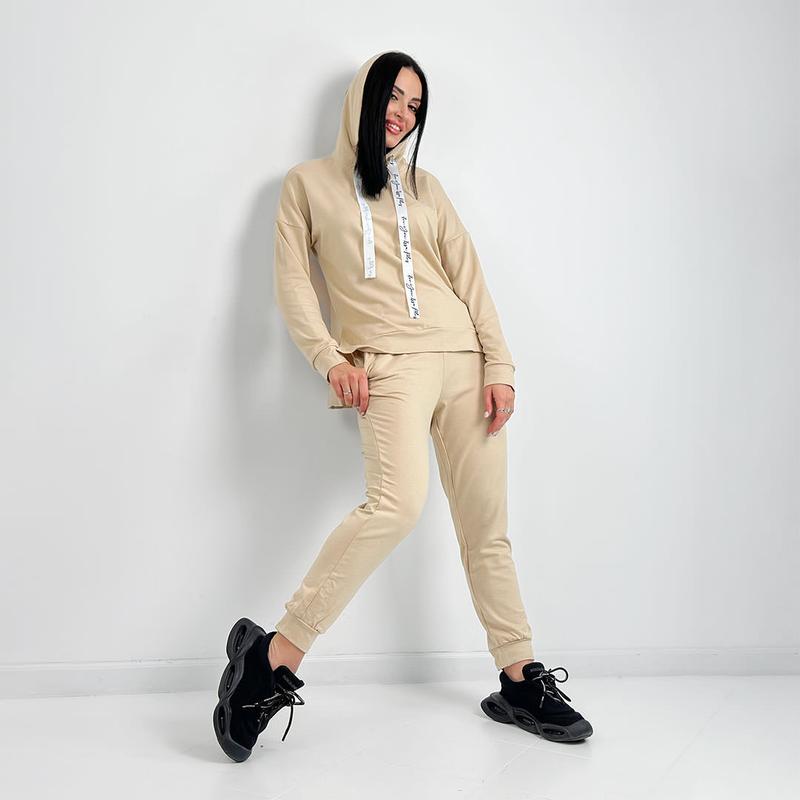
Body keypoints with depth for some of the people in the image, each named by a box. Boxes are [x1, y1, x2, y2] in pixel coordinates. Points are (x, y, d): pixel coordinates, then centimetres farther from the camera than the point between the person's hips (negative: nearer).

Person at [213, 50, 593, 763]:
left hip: (464, 359, 4)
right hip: (388, 364, -4)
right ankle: (274, 656, -20)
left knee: (487, 528, 2)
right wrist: (330, 357, -10)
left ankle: (520, 682, 13)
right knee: (399, 501, -29)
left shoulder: (425, 188, 21)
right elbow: (292, 282, 6)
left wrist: (499, 366, 3)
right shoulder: (310, 183, 14)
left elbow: (470, 278, 14)